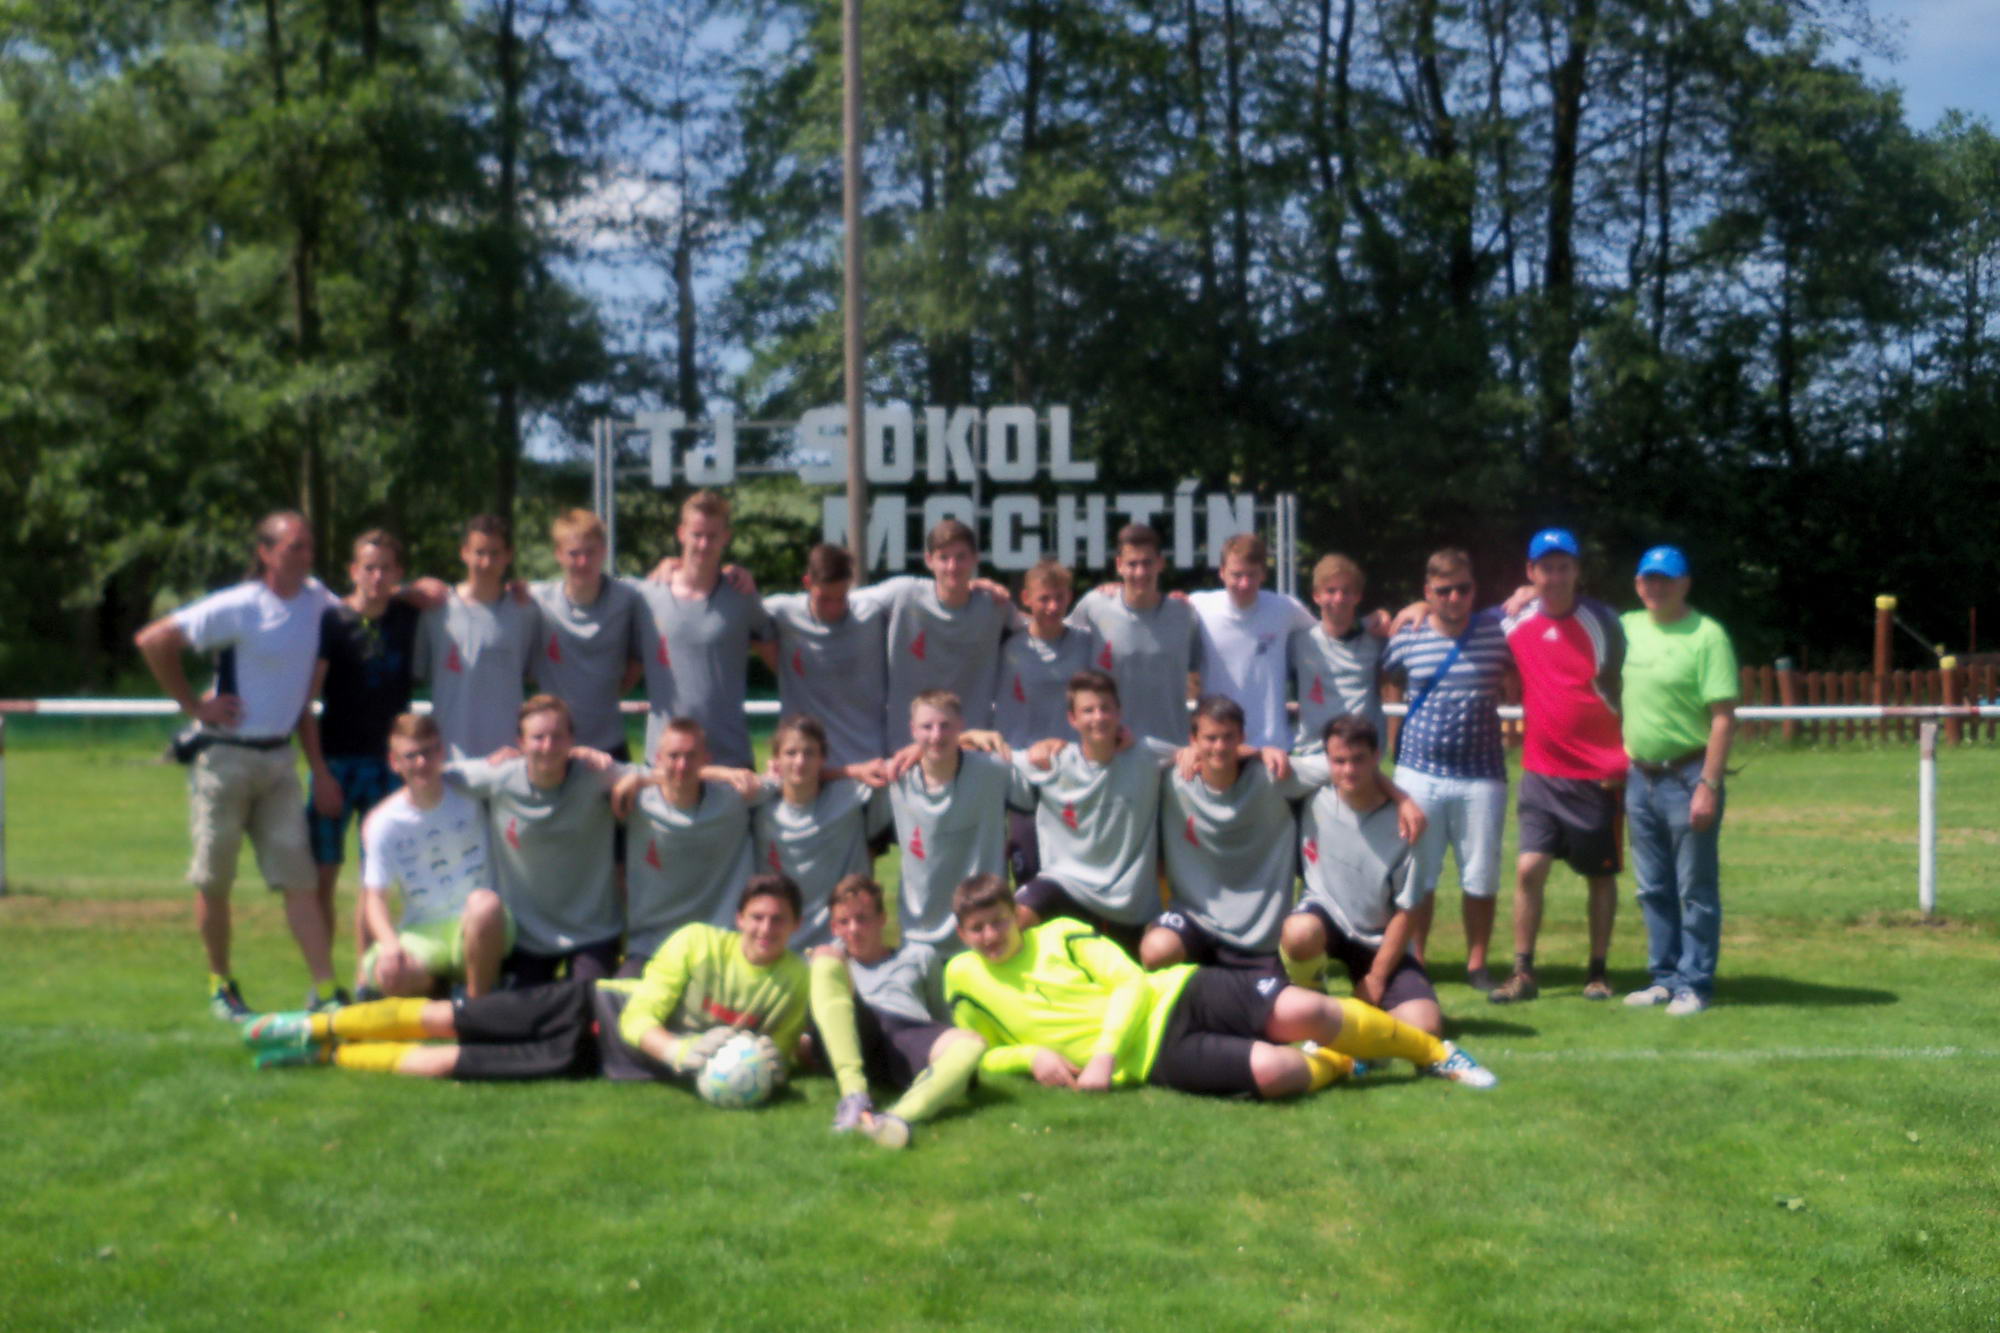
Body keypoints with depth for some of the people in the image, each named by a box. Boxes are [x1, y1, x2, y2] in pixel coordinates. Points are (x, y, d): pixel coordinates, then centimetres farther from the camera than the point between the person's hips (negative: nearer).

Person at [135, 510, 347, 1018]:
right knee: (214, 881, 7)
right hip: (225, 755, -4)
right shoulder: (238, 607, -13)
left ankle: (324, 991, -4)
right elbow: (152, 640, -15)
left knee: (301, 879, -2)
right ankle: (220, 986, 22)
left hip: (278, 757, 4)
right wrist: (193, 704, -12)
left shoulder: (317, 598, 4)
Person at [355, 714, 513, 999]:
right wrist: (389, 943, -20)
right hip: (422, 934, 1)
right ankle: (437, 988, 6)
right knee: (390, 973, -32)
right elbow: (374, 897, -3)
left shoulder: (469, 794, 0)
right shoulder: (382, 823, 0)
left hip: (476, 932, -1)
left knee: (484, 904, -36)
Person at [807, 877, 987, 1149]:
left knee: (970, 1045, -32)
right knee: (825, 958, -23)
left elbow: (939, 1016, 32)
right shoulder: (832, 960, 34)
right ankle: (853, 1094, -40)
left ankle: (898, 1117, -62)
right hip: (850, 1038, 0)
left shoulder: (920, 956, 33)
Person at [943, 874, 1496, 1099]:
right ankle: (1335, 1064, 6)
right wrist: (1031, 1055, -7)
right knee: (1270, 1071, -29)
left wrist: (1104, 1054, -16)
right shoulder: (964, 978, 6)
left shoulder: (1061, 936, 5)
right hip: (1156, 1057, -1)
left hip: (1177, 996, 1)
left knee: (1299, 1012, -23)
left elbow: (1132, 983, -1)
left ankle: (1433, 1051, 0)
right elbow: (980, 1055, 14)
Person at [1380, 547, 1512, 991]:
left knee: (1481, 878, 5)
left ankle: (1477, 965, 19)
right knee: (1417, 876, 6)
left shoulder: (1498, 630, 2)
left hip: (1481, 775, 0)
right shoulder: (1406, 638, 2)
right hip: (1420, 772, 0)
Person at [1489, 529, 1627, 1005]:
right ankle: (1523, 974, 1)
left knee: (1600, 874, 7)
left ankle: (1598, 973, 19)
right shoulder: (1513, 622, 2)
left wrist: (1625, 760, -3)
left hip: (1599, 774, -2)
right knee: (1528, 868, -7)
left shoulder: (1602, 621, -6)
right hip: (1542, 772, 2)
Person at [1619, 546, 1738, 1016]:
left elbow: (1723, 718, -14)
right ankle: (1664, 977, 22)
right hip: (1640, 777, 6)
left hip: (1687, 777, -6)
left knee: (1696, 889, 1)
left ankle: (1694, 983, 7)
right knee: (1653, 889, 12)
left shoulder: (1707, 635, -9)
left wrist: (1708, 785, -19)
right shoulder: (1628, 627, 9)